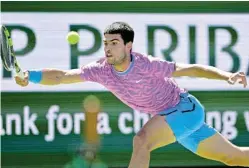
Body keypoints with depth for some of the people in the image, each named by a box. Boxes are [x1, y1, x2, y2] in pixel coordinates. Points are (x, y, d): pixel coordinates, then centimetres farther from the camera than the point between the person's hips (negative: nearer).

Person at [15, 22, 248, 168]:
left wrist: (227, 76, -30)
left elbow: (189, 69, -21)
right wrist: (30, 76, -32)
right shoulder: (101, 70, -12)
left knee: (142, 140, -29)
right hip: (169, 116, 7)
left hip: (186, 108, -7)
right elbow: (61, 76, -16)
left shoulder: (146, 65, -27)